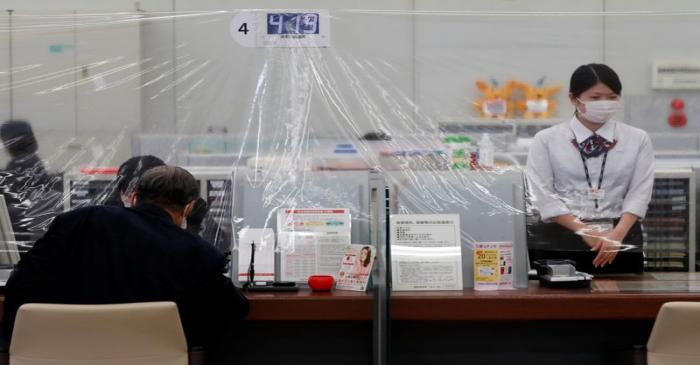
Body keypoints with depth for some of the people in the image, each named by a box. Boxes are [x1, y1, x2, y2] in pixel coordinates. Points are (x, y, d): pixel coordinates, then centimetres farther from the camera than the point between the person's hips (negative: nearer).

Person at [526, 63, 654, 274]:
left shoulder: (638, 140, 7)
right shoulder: (547, 140, 2)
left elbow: (639, 192, -1)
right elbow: (543, 195, -4)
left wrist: (616, 235, -16)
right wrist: (586, 232, -13)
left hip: (621, 236, 1)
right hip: (559, 238, -1)